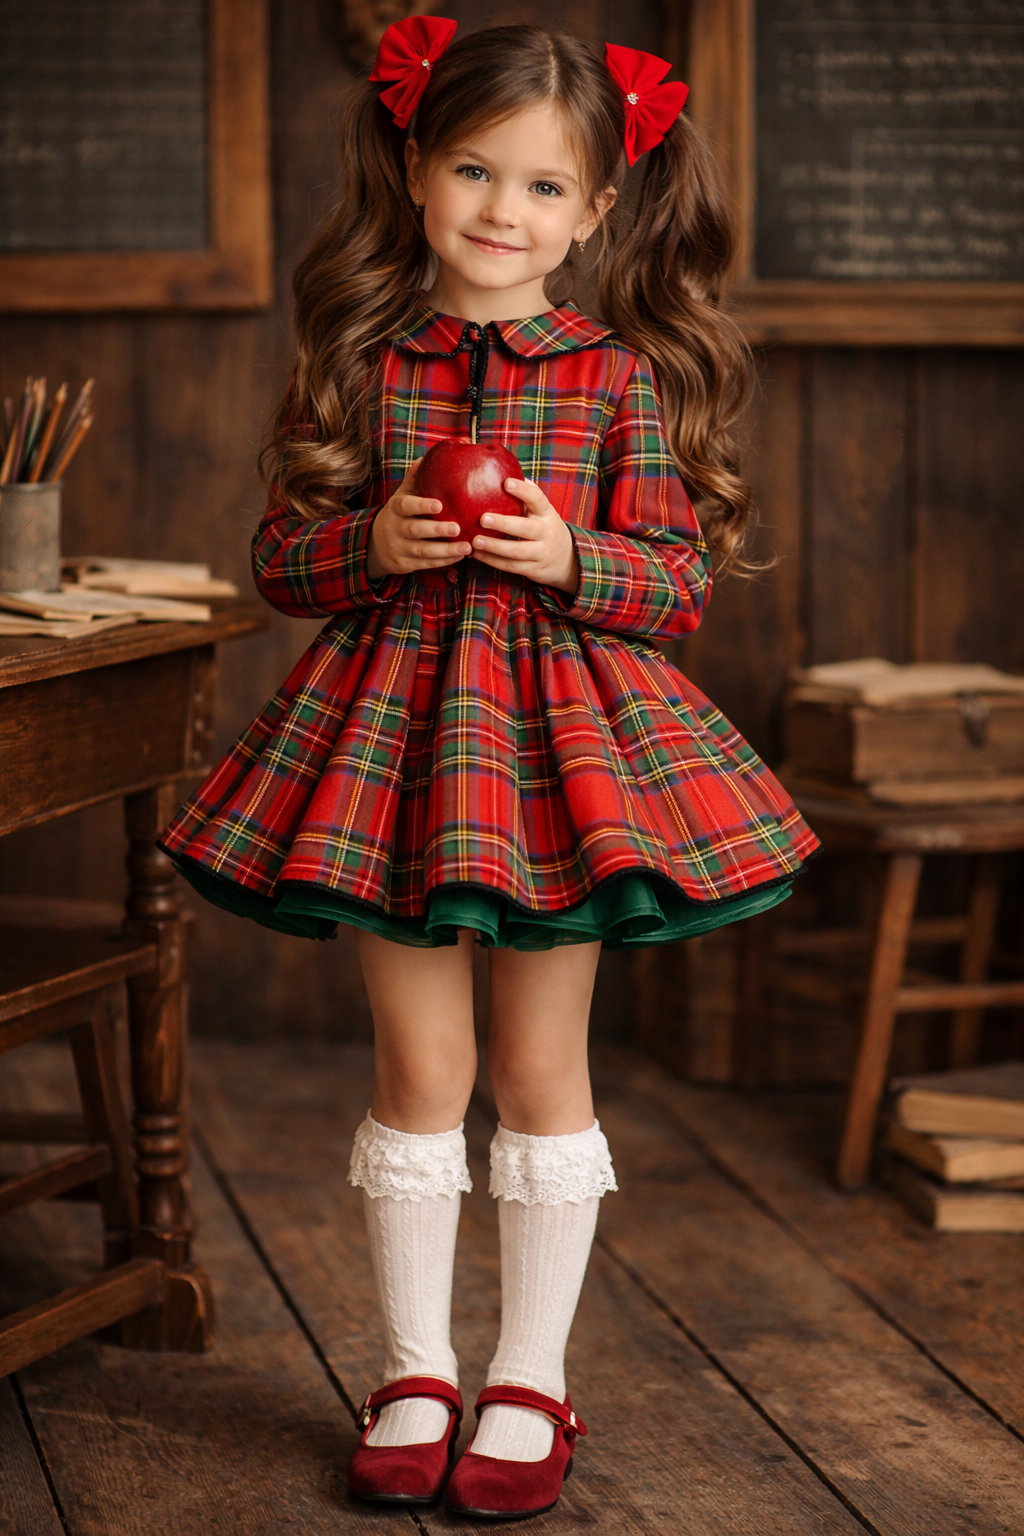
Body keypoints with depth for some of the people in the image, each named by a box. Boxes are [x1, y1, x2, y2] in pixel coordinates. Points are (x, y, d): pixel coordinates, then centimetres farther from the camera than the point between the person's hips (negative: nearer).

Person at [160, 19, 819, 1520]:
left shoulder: (622, 378, -1)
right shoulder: (359, 361, 2)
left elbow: (681, 580, -1)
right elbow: (279, 556, 5)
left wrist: (571, 558, -18)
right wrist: (370, 543, -15)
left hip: (566, 732, -1)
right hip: (390, 728, 1)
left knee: (543, 1068, 6)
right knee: (419, 1068, 7)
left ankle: (531, 1380, 19)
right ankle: (417, 1375, 20)